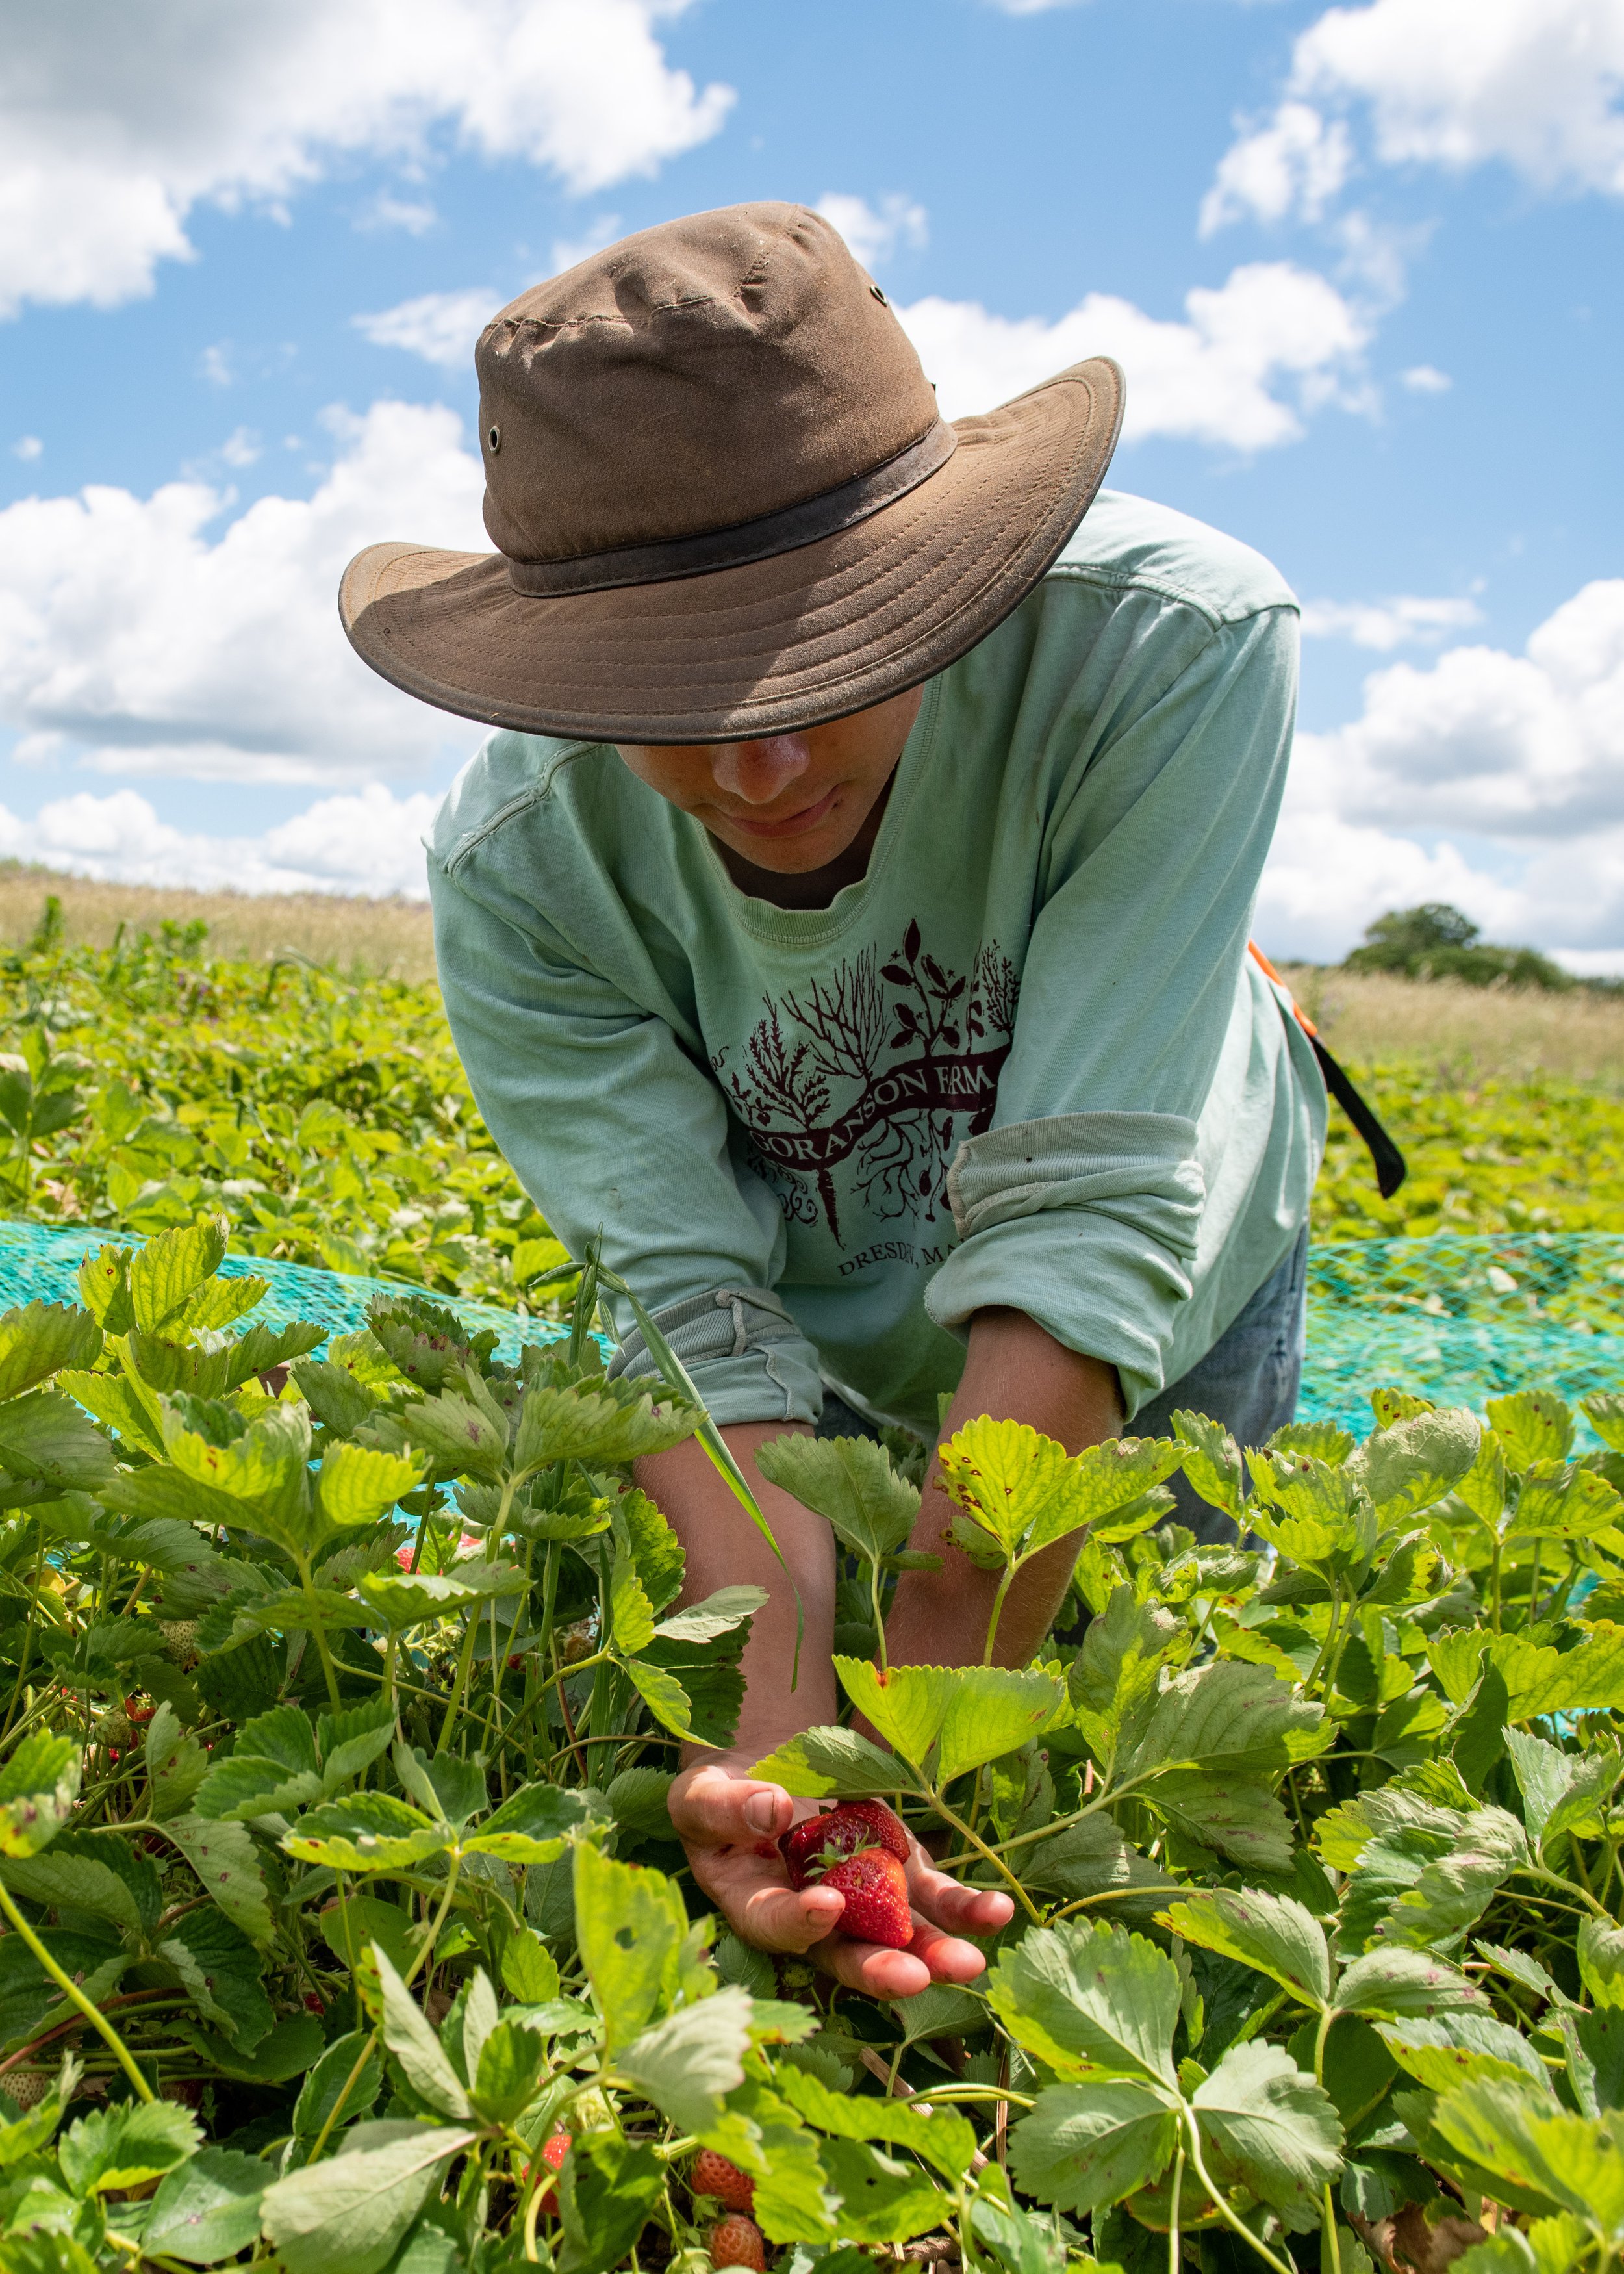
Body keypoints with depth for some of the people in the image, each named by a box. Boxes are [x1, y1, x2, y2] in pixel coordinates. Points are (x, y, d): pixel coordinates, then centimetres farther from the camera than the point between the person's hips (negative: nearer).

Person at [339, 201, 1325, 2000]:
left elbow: (1091, 1213, -41)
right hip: (826, 1351, 1)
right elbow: (694, 1314, -32)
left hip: (1160, 1314, 0)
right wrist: (789, 1714, -50)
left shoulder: (1171, 646, -38)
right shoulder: (517, 874, -31)